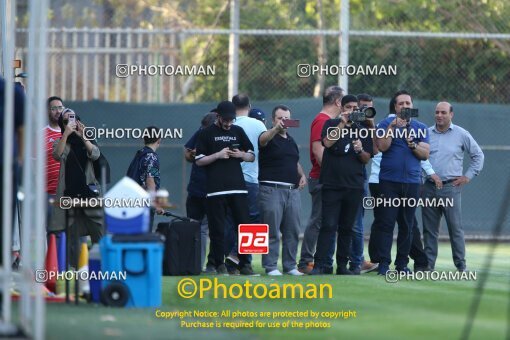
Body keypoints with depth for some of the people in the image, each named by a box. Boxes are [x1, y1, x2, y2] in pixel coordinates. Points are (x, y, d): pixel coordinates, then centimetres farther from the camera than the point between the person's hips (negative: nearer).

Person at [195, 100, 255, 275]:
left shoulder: (238, 131, 15)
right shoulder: (207, 133, 5)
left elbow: (252, 157, 20)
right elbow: (199, 160, 2)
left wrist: (241, 154, -1)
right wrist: (218, 155, -11)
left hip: (238, 188, 3)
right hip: (216, 189, -3)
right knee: (217, 229, -2)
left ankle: (245, 264, 5)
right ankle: (219, 264, 5)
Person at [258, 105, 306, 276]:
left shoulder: (291, 140, 19)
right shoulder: (270, 138, -3)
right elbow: (263, 140, -28)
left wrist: (302, 175, 11)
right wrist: (276, 129, -47)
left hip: (292, 190, 7)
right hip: (271, 189, -7)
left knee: (293, 231, 8)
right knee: (272, 231, -5)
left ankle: (290, 265, 16)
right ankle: (270, 267, -2)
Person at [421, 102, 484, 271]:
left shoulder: (461, 134, 4)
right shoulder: (426, 134, 10)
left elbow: (478, 155, 10)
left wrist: (468, 176, 4)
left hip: (450, 187, -3)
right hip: (429, 187, 3)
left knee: (455, 228, -5)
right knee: (429, 228, 4)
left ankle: (461, 265, -1)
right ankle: (428, 263, 9)